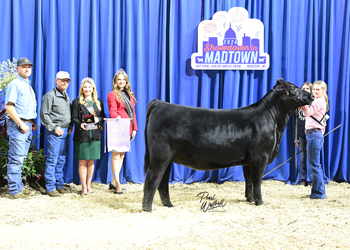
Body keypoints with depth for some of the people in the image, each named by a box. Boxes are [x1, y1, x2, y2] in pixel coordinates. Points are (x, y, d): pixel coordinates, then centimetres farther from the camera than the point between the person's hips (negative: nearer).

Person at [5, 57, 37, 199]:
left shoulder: (28, 86, 20)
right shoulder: (14, 84, -8)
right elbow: (9, 106, -16)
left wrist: (33, 122, 14)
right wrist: (21, 124, -17)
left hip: (28, 126, 9)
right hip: (18, 125, -9)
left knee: (21, 159, 12)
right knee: (16, 159, -6)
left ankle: (19, 188, 17)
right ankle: (14, 191, -4)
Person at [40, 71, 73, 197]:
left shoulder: (66, 96, 18)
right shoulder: (50, 95, -7)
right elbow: (44, 115, -11)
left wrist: (70, 126, 9)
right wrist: (54, 128, -13)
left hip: (65, 132, 8)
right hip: (54, 132, -8)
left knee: (61, 160, 11)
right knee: (52, 160, -5)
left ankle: (59, 185, 19)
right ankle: (50, 188, -1)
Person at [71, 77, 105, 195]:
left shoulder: (98, 102, 13)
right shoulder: (77, 102, 4)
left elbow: (103, 117, 12)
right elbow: (74, 118, -2)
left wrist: (98, 119, -10)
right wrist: (80, 124, -21)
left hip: (95, 135, 3)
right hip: (82, 135, -3)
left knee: (91, 161, 7)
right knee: (83, 162, -1)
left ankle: (88, 185, 17)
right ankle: (84, 187, 5)